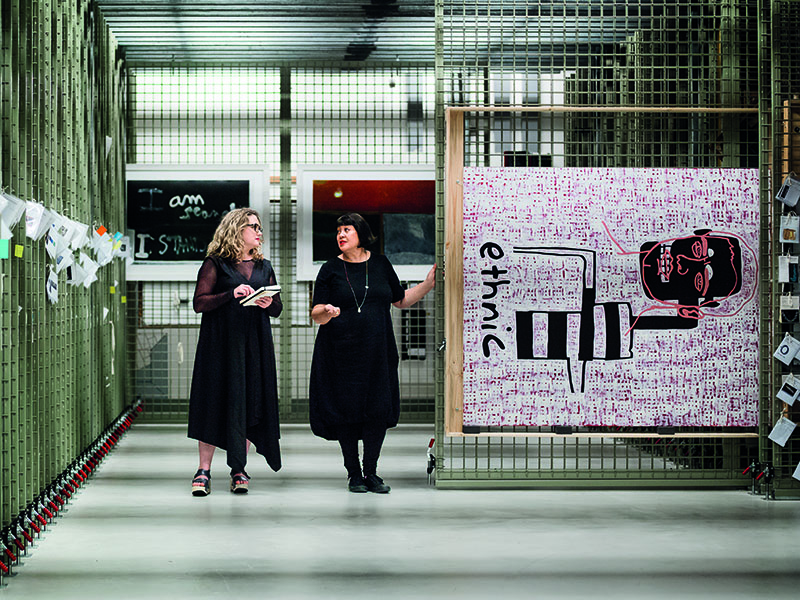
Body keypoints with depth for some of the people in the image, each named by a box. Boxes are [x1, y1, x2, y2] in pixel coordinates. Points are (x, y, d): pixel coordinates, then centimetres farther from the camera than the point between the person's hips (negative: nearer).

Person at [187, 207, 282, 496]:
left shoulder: (263, 267, 16)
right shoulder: (215, 264, 1)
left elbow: (278, 308, 16)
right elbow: (199, 302, -6)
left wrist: (269, 304, -7)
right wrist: (231, 295, -18)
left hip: (255, 343, 4)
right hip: (220, 342, -4)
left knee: (250, 402, 0)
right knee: (216, 401, -6)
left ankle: (239, 469, 5)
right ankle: (204, 470, -3)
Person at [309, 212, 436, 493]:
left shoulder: (380, 264, 10)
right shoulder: (330, 270, 4)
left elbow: (400, 300, 19)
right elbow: (316, 314, 1)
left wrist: (428, 284, 8)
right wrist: (327, 311, -21)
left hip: (377, 352, 2)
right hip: (342, 353, -2)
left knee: (379, 410, -4)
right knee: (347, 411, -2)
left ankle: (371, 472, 9)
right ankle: (353, 473, 11)